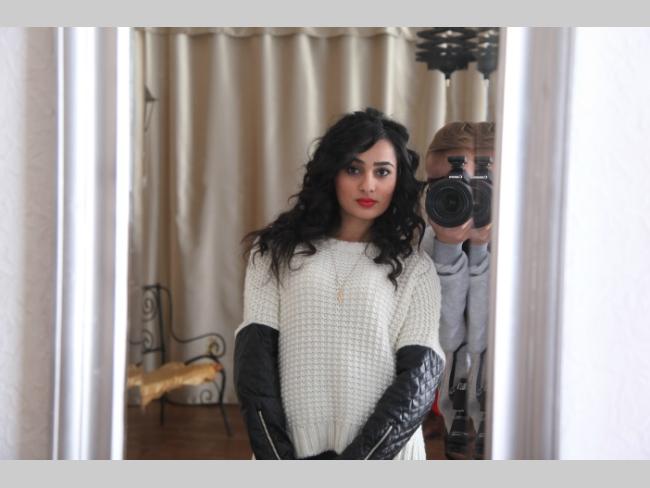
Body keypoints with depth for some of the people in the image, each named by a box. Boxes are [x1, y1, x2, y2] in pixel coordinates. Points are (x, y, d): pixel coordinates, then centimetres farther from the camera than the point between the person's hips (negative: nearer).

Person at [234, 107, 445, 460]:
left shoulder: (414, 269, 3)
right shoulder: (277, 252, 5)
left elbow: (420, 377, -6)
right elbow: (254, 355, -2)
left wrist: (351, 465, -15)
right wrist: (278, 458, -13)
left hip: (382, 455, 0)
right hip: (288, 450, 1)